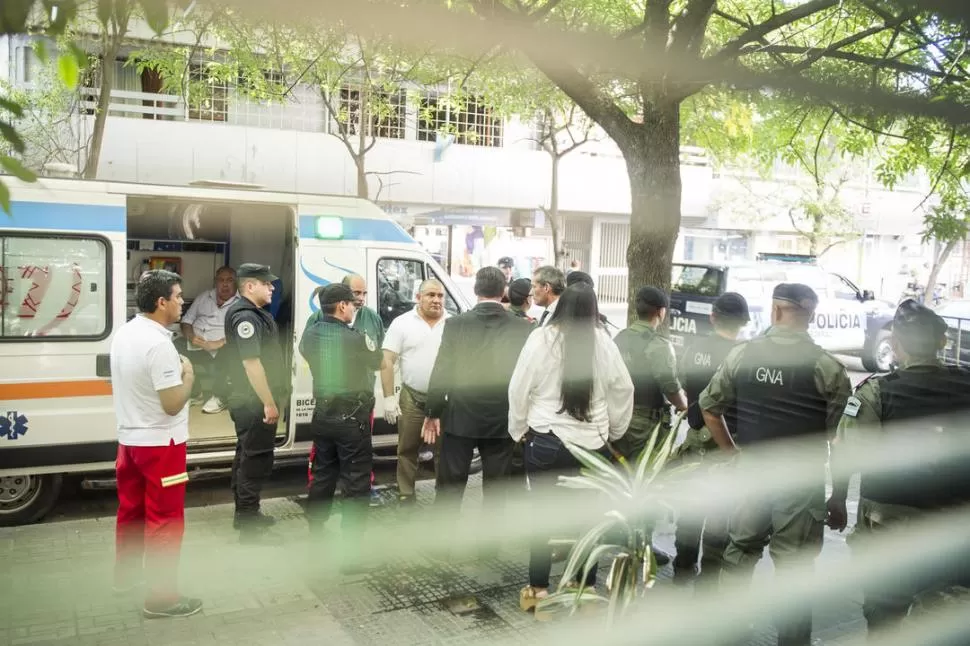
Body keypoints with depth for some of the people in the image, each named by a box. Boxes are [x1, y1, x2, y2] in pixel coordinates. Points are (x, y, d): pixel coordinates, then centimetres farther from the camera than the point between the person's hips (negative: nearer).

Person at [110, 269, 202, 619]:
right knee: (164, 518, 0)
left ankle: (126, 575, 37)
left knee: (131, 509, 21)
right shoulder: (159, 344, -25)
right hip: (159, 442, -9)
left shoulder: (123, 334, 4)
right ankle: (161, 597, 8)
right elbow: (173, 404, -24)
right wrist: (188, 374, -10)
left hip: (129, 438, 9)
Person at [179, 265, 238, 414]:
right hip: (196, 344, 5)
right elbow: (186, 321, 16)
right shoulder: (203, 297, 17)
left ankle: (220, 396, -18)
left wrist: (216, 344, -25)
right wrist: (191, 337, -7)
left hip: (222, 346, -5)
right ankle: (193, 390, -2)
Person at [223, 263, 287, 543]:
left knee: (247, 456, 19)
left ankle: (245, 513, 31)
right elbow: (251, 363, -26)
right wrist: (269, 403, -24)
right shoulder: (246, 316, -20)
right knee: (256, 460, -5)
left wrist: (270, 400, 23)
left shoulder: (253, 313, 14)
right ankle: (250, 526, 1)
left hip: (250, 401, 11)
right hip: (254, 403, -11)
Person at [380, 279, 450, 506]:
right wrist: (389, 398, -10)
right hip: (412, 398, -1)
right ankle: (406, 496, 21)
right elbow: (387, 362, -4)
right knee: (407, 450, 9)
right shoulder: (402, 323, -3)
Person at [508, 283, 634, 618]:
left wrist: (519, 429, 9)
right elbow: (623, 390, 4)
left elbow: (519, 389, -5)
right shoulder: (604, 343, -4)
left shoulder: (541, 339, -10)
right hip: (591, 443, 2)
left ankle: (537, 590, 17)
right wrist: (613, 431, 17)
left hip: (546, 440, -2)